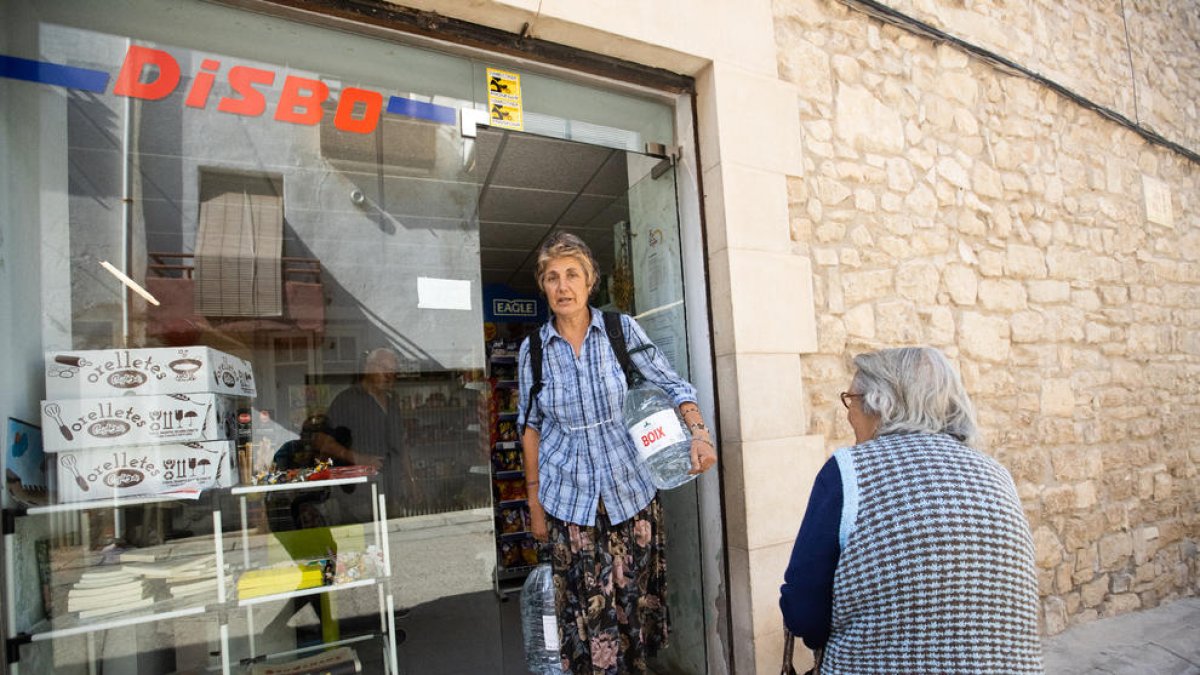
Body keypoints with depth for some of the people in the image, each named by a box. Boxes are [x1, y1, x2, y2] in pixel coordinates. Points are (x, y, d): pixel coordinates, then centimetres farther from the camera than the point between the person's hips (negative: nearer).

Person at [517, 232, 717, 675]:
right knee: (588, 612, 4)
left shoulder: (622, 330, -6)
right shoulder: (533, 349, -2)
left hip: (630, 490, 0)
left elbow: (671, 385, -3)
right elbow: (531, 426, 6)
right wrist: (534, 501, 7)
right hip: (571, 500, 0)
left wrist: (698, 432, -22)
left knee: (636, 602, 11)